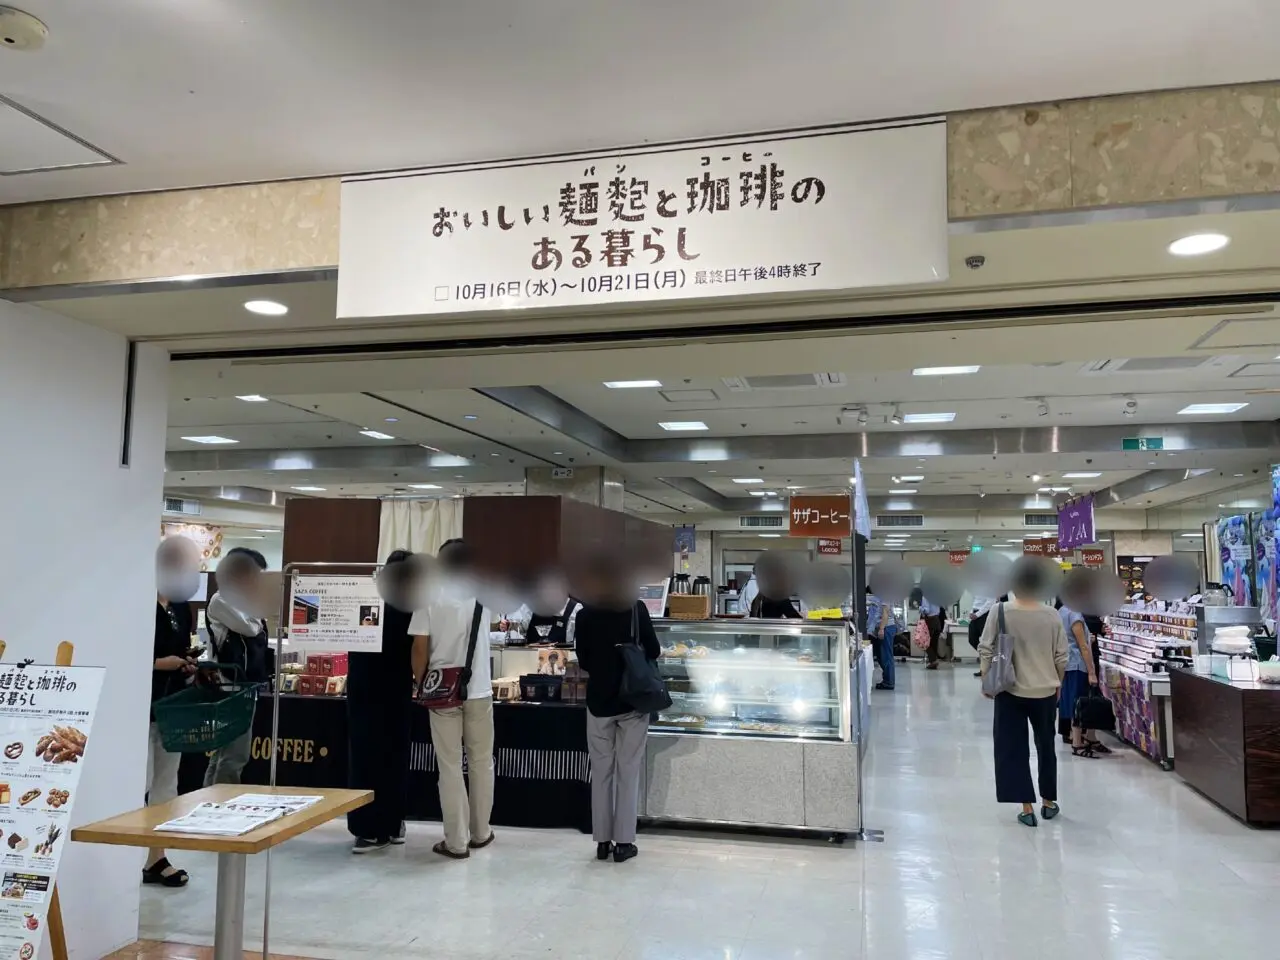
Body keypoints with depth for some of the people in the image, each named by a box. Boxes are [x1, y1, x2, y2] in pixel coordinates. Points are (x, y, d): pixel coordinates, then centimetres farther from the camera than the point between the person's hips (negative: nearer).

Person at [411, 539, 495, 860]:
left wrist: (419, 684, 5)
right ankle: (480, 833, 26)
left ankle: (456, 842, 9)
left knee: (450, 767, 5)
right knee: (481, 764, 15)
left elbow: (420, 647, -7)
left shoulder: (430, 596, -6)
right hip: (479, 691, 2)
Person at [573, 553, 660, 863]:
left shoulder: (585, 615, -3)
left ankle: (603, 841, 14)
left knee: (601, 771, 10)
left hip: (598, 700, 1)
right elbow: (653, 651, -3)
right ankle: (623, 842, 8)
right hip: (632, 699, -1)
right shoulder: (636, 609, -6)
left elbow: (583, 661, 3)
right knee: (628, 771, 5)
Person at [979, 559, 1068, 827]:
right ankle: (1048, 802, 31)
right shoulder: (1052, 615, -5)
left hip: (1011, 692, -2)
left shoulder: (1000, 612, -11)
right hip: (1045, 692, 3)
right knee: (1046, 747, 20)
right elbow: (1061, 656, 1)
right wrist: (1058, 684, 16)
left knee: (1014, 749, 6)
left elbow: (985, 651, -9)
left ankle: (1027, 808, 7)